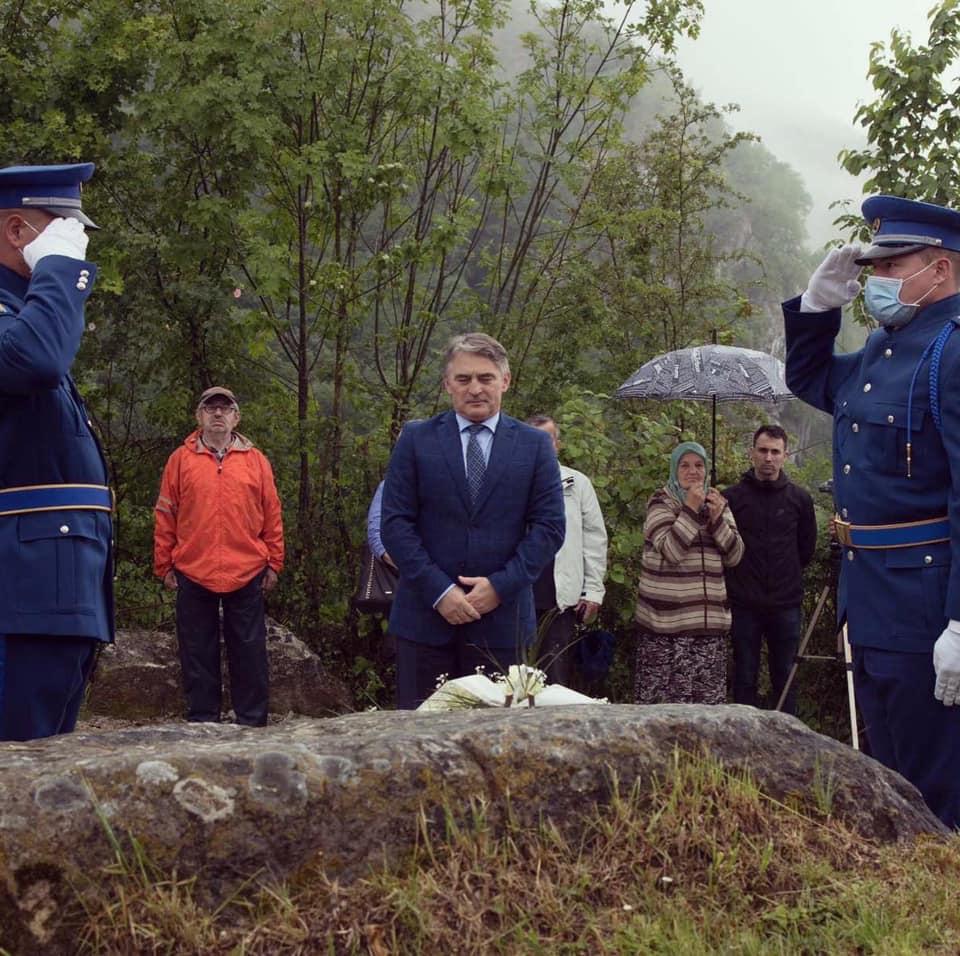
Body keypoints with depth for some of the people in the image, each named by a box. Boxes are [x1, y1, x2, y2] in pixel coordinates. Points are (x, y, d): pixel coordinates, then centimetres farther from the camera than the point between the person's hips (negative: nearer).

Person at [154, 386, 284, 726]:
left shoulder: (255, 460, 7)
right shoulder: (181, 460, 6)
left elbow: (272, 515, 7)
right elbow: (165, 516, 5)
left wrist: (274, 563, 3)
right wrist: (164, 566, 1)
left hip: (247, 574, 0)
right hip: (193, 574, 0)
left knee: (248, 650, 5)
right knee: (198, 653, 6)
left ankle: (252, 722, 12)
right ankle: (201, 721, 14)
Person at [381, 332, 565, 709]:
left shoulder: (535, 445, 6)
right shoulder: (416, 440, 4)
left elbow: (549, 527, 2)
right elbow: (395, 523, -1)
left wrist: (500, 586, -10)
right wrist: (438, 590, -11)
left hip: (502, 616, 0)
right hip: (426, 615, 0)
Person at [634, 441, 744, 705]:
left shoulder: (717, 503, 14)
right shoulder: (661, 503, -1)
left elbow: (734, 556, 7)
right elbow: (671, 550, -16)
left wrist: (717, 518, -6)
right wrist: (690, 509, -16)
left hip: (709, 620, 5)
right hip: (668, 621, -5)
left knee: (709, 699, 3)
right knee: (664, 699, -7)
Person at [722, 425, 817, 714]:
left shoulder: (799, 498, 3)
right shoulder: (732, 496, -2)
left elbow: (807, 549, 14)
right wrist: (739, 575, 6)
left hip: (786, 604, 1)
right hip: (744, 604, -1)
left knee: (785, 677, 8)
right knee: (745, 678, 5)